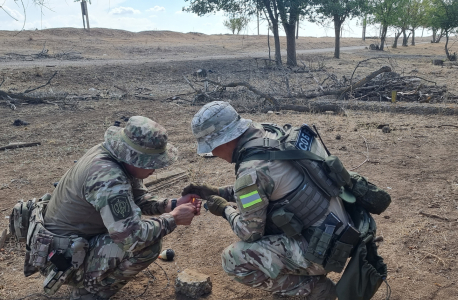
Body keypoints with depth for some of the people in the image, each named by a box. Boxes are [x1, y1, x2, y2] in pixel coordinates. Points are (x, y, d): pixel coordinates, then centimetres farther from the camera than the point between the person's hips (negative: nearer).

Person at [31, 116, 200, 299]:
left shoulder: (120, 156, -4)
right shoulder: (109, 178, -32)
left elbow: (139, 199, 8)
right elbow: (132, 237, -34)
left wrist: (172, 205, -6)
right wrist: (173, 218, -22)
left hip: (75, 238, 9)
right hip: (65, 258, -9)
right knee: (148, 243, -21)